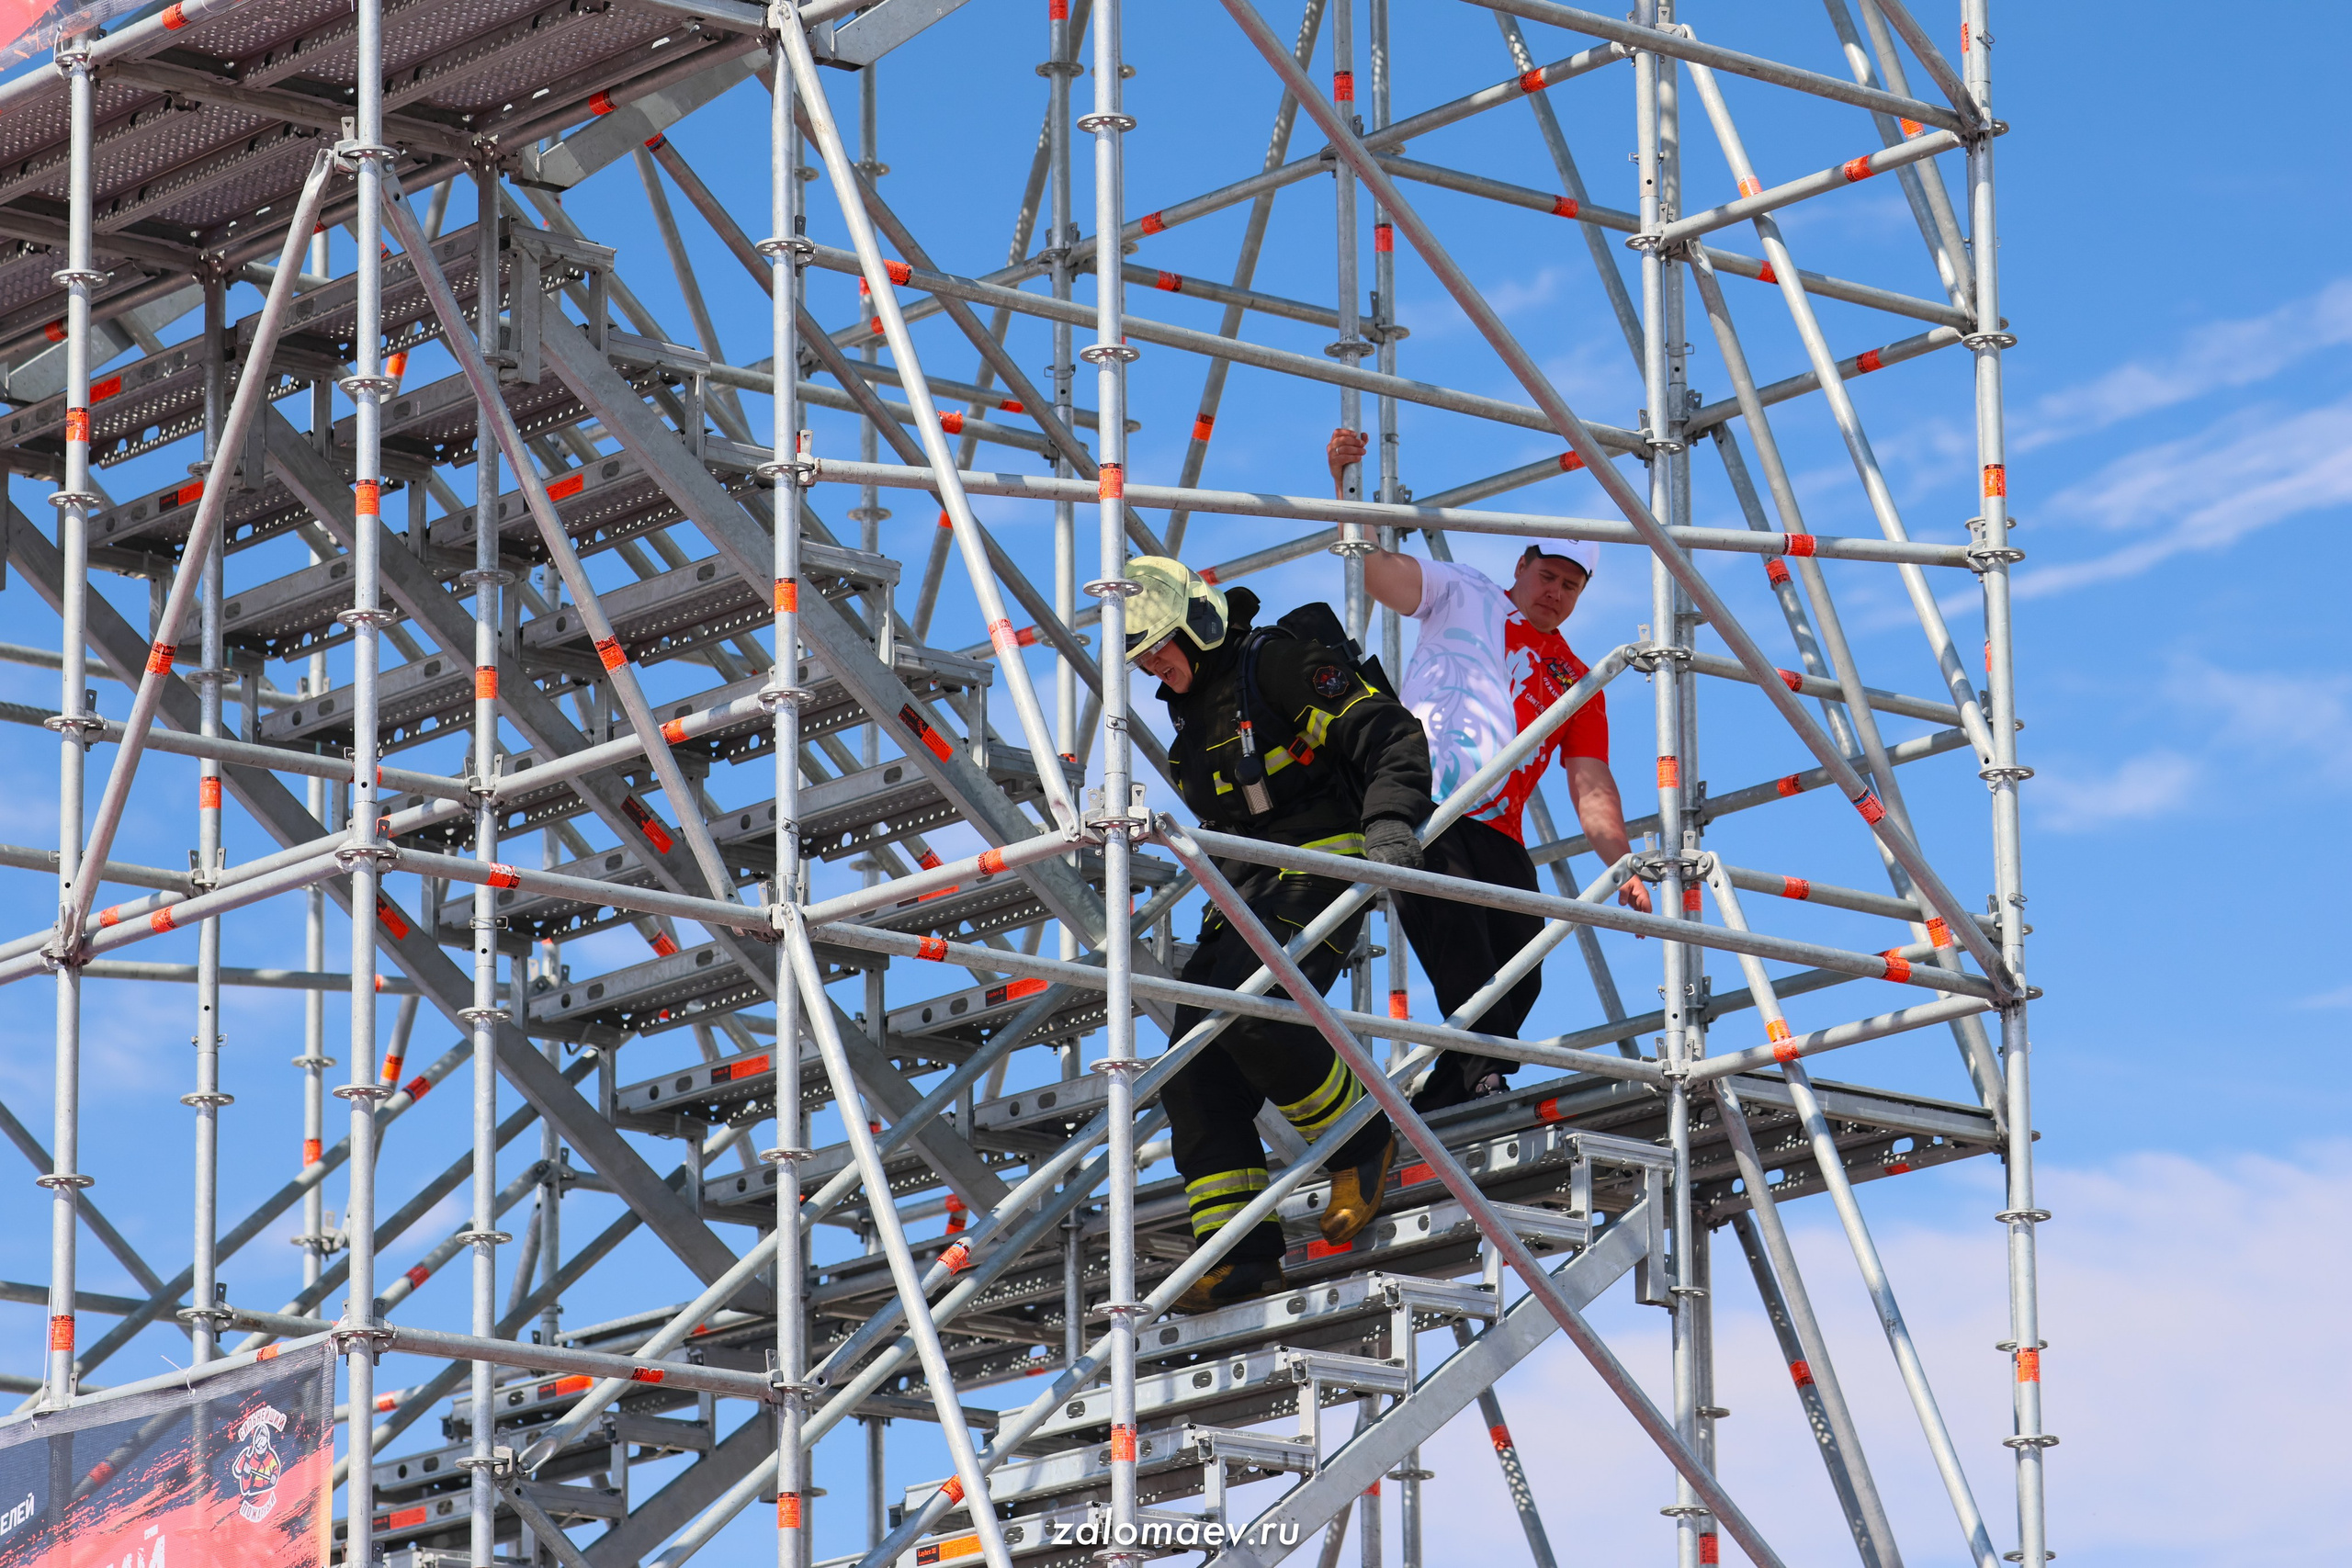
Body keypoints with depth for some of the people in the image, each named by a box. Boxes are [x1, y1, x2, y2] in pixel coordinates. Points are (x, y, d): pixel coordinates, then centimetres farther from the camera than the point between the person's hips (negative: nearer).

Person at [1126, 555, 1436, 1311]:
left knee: (1248, 1011, -30)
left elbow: (1390, 733, -15)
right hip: (1244, 892, 9)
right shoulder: (1189, 704, 19)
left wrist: (1389, 820, -29)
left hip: (1320, 869, -9)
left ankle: (1361, 1143, -7)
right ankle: (1242, 1255, -9)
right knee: (1193, 1069, -7)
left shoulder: (1278, 662, -8)